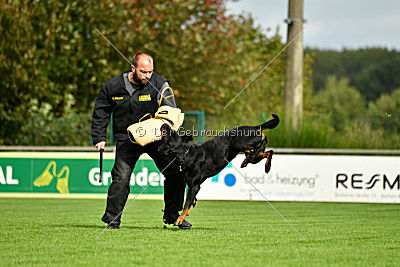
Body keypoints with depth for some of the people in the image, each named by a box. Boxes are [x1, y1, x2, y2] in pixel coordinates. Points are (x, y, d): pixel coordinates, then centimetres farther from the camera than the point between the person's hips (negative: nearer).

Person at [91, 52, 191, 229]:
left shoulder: (160, 85, -9)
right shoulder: (113, 87, -4)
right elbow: (100, 113, 10)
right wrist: (99, 138, 4)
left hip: (156, 138, 1)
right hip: (126, 139, -1)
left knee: (176, 173, -3)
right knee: (121, 177, -13)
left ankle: (172, 215, 14)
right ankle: (112, 220, 0)